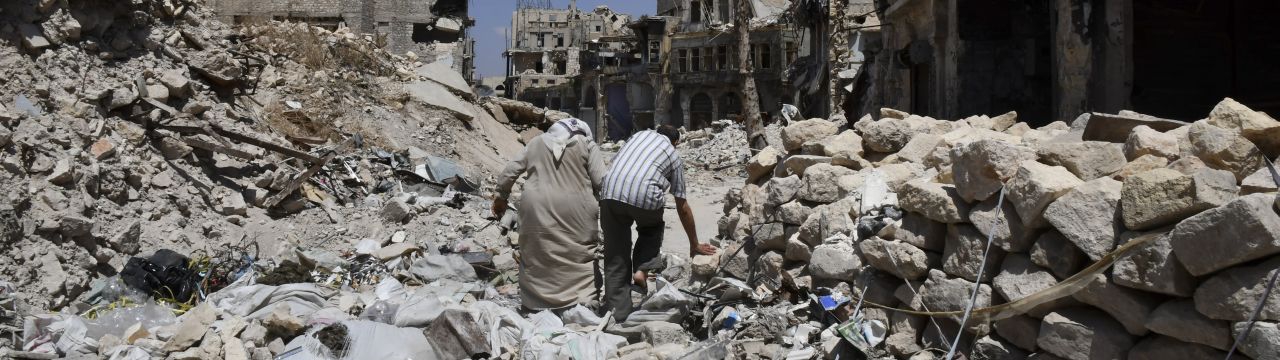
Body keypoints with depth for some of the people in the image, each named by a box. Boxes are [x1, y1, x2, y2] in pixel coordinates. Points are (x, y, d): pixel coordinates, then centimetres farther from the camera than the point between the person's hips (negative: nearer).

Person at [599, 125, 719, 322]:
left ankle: (618, 314, 5)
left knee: (615, 260, 10)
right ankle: (642, 269, 12)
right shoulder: (674, 156, 24)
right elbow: (683, 208, 27)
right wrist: (695, 246, 36)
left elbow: (615, 161, 26)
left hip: (610, 193, 2)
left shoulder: (640, 134, 32)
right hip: (644, 196, -2)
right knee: (652, 230, 32)